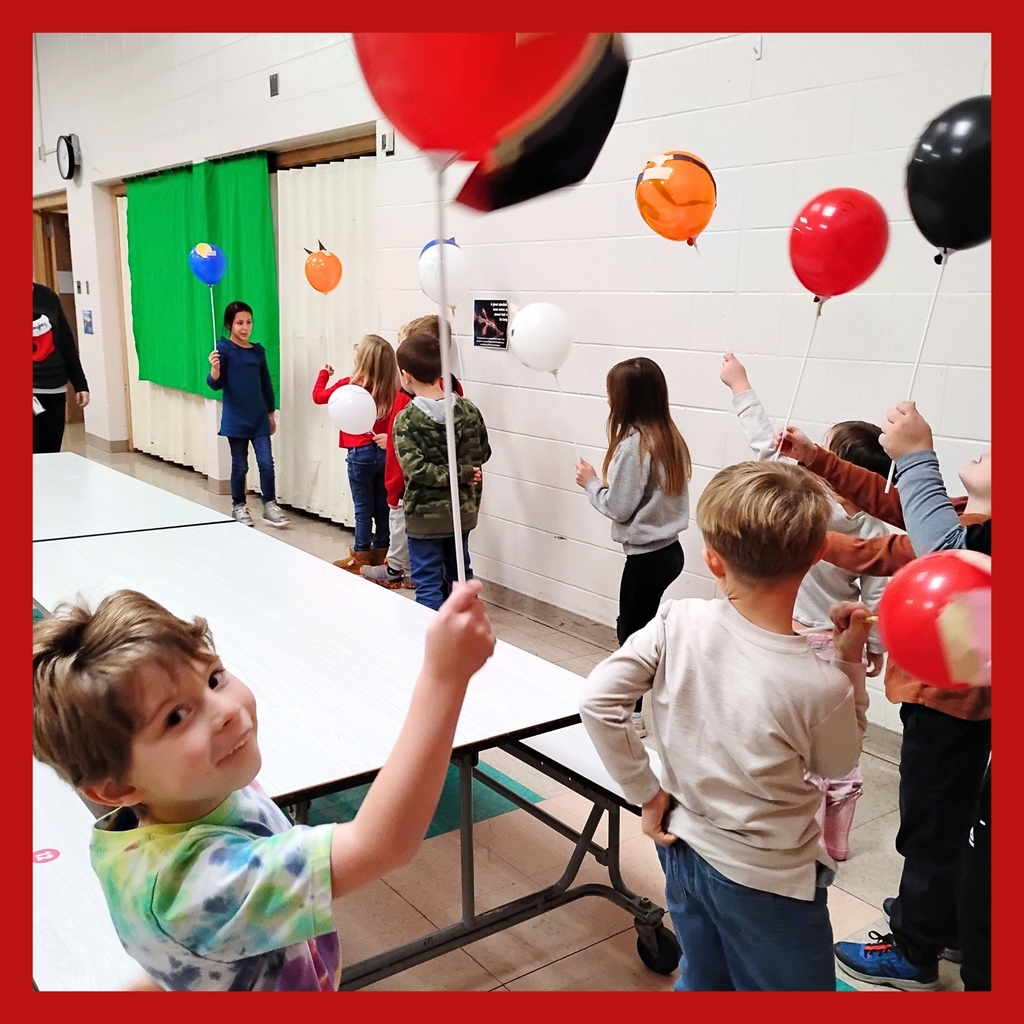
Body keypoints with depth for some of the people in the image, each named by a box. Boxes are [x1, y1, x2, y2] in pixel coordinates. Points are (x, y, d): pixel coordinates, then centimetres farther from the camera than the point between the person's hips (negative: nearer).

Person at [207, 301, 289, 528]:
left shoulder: (258, 350, 6)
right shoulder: (224, 349, -7)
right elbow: (216, 384, -12)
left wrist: (271, 413, 15)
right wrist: (215, 369, -33)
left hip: (259, 418, 3)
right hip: (236, 419, -3)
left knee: (266, 462, -2)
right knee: (240, 465, 6)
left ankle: (270, 506, 9)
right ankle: (238, 506, 22)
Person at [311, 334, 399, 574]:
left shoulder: (349, 386, -10)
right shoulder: (391, 389, -1)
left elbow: (318, 396, 4)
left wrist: (324, 373, 18)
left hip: (361, 453, -4)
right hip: (384, 451, 4)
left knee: (363, 508, 3)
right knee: (382, 506, 12)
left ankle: (361, 557, 10)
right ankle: (380, 552, 22)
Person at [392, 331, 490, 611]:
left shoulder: (406, 419, -15)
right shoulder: (468, 409, -3)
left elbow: (416, 469, -22)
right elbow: (482, 454, 5)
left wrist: (460, 474, -16)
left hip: (424, 514, -5)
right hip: (462, 510, 5)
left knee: (428, 583, 4)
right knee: (459, 574, 21)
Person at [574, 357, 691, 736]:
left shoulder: (633, 444, -19)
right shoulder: (670, 438, 6)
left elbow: (618, 507, -16)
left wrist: (591, 482, -1)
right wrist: (606, 480, 9)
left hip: (646, 557, -8)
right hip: (669, 549, 9)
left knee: (631, 632, 6)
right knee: (634, 626, 20)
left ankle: (633, 714, 18)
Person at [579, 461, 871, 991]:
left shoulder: (678, 622, -19)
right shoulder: (819, 686, -27)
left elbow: (597, 699, -16)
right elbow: (837, 764, -5)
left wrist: (647, 792, -6)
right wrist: (851, 659, -3)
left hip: (684, 850, 5)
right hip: (766, 880, -4)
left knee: (701, 982, 28)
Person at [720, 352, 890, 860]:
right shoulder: (878, 534, -9)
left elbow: (768, 447, -14)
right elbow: (877, 602, -4)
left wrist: (740, 386, -4)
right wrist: (876, 648, 14)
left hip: (800, 645, -5)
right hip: (842, 648, 5)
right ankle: (836, 840, 32)